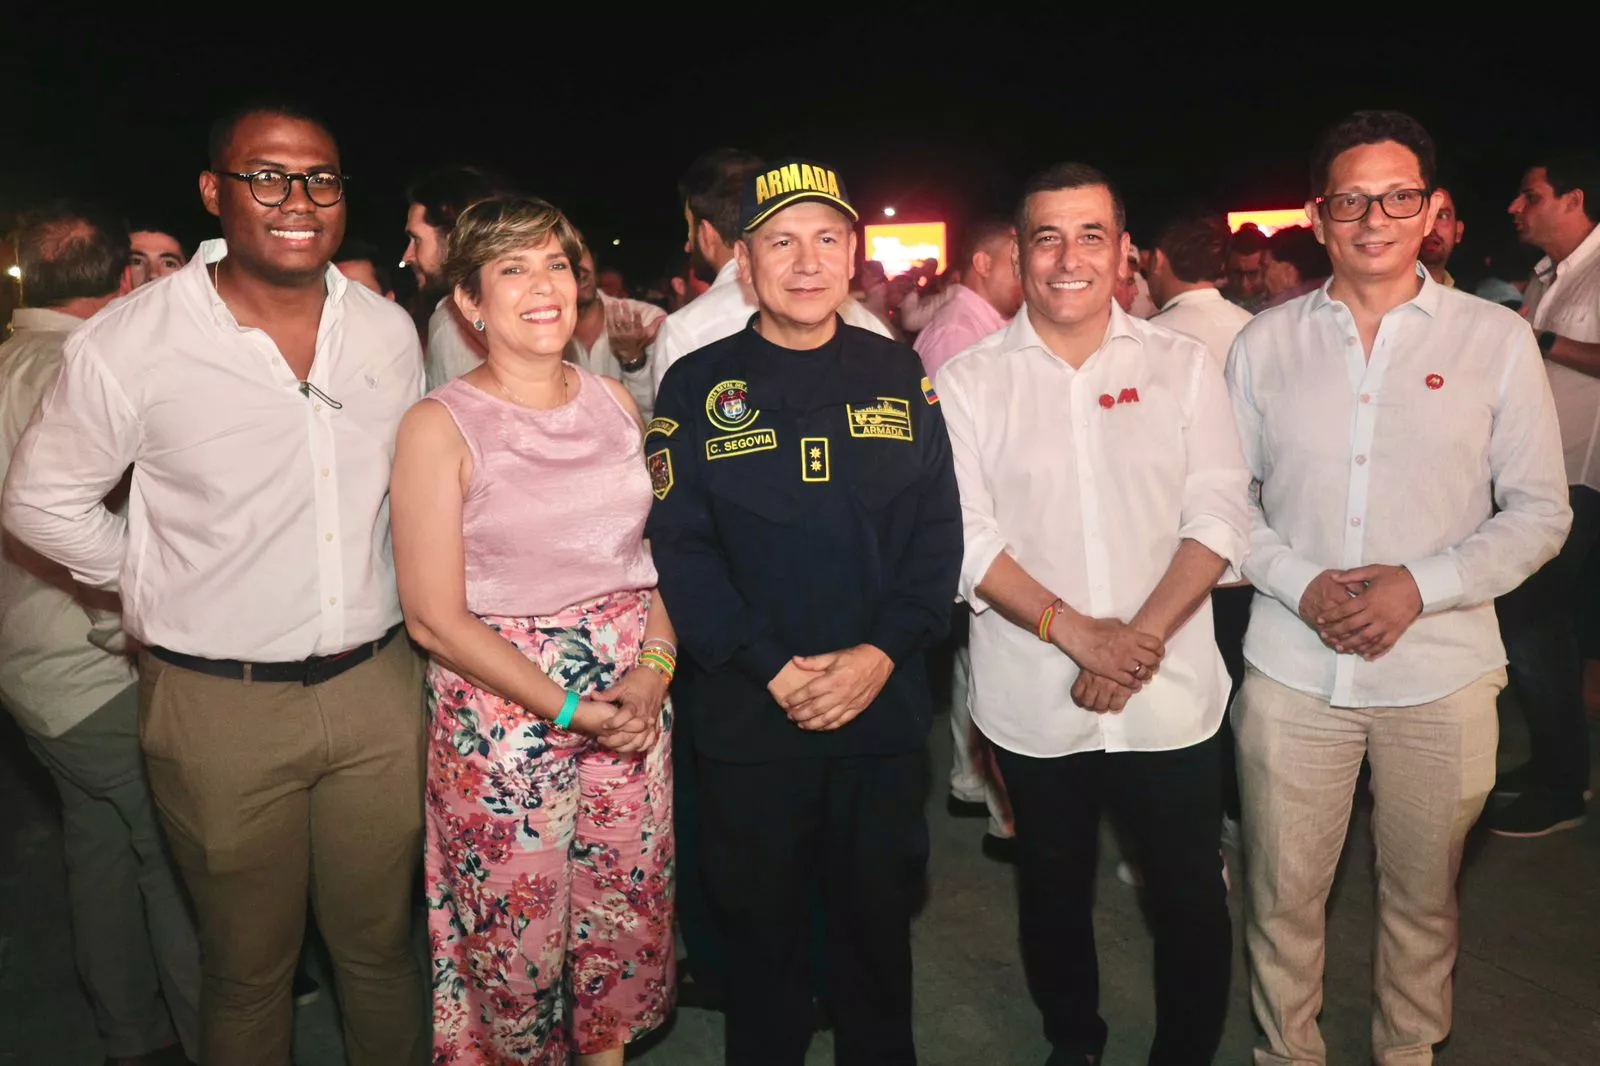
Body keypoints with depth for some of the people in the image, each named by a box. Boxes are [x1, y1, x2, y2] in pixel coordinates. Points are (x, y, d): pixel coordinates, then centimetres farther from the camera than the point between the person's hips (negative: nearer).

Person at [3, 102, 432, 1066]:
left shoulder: (387, 329, 2)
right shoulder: (132, 339, -9)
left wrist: (408, 601, 9)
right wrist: (163, 586, 0)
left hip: (377, 687, 3)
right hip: (220, 703, -2)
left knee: (381, 949, 17)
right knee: (249, 970, 15)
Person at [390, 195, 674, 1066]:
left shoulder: (615, 401, 5)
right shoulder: (440, 426, -9)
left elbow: (656, 552, 10)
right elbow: (435, 617, -10)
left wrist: (655, 667, -7)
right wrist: (567, 709, -15)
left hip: (633, 695, 4)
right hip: (503, 704, -4)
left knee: (627, 914, 15)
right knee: (519, 930, 9)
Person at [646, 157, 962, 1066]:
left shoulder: (900, 377, 4)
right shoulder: (697, 387, -1)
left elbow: (939, 532, 1)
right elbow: (680, 547, -7)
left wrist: (882, 654, -12)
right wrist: (773, 668, -15)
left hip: (885, 709, 2)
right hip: (748, 718, -1)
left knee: (879, 921, 17)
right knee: (760, 929, 14)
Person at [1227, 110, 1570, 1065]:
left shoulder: (1495, 339, 1)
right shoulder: (1266, 343, 4)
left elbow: (1540, 511, 1)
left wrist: (1421, 586, -14)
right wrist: (1302, 586, -11)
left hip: (1441, 674, 0)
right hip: (1293, 670, 1)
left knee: (1425, 897, 16)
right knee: (1284, 896, 9)